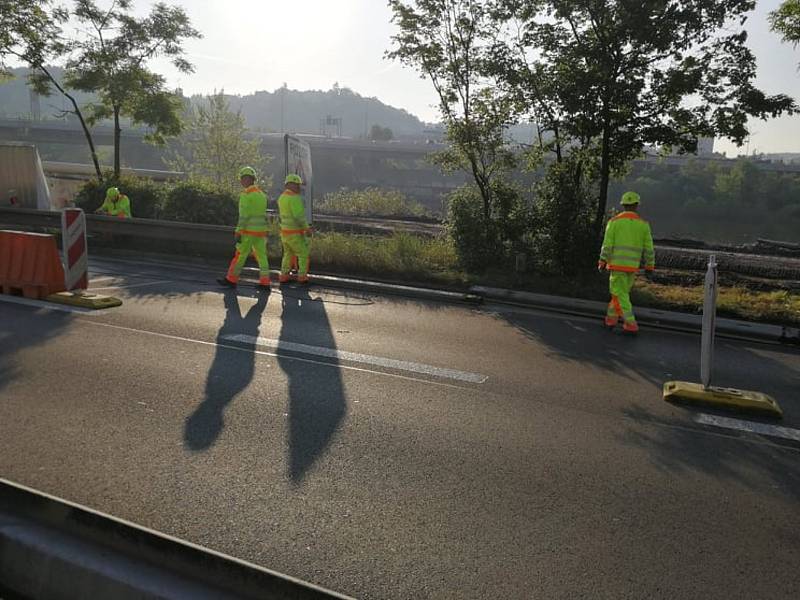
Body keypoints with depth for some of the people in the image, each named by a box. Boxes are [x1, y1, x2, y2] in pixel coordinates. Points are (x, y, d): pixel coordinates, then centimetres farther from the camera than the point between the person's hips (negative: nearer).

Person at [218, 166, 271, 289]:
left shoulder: (246, 194, -12)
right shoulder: (262, 194, 13)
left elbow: (244, 215, -16)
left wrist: (238, 232, -14)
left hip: (249, 231, -7)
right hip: (261, 230, 7)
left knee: (240, 255, 3)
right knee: (262, 255, 5)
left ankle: (231, 279, 12)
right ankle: (265, 282, 3)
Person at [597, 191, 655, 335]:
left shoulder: (614, 222, -5)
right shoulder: (643, 224, 3)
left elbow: (607, 245, -7)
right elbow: (649, 248, 3)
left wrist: (602, 262, 2)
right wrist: (649, 266, 11)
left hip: (617, 264, -3)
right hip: (633, 266, 3)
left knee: (620, 295, -1)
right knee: (621, 292, 19)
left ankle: (631, 325, -8)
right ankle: (611, 319, 25)